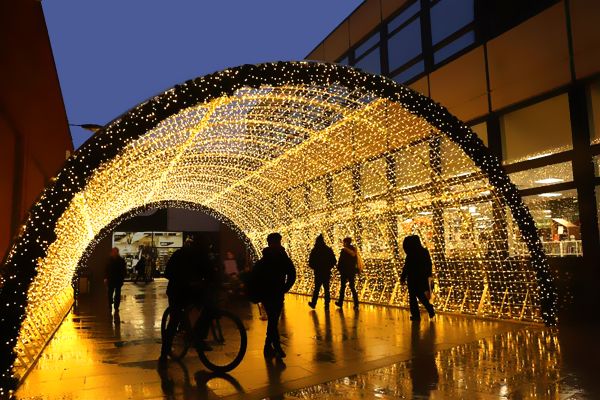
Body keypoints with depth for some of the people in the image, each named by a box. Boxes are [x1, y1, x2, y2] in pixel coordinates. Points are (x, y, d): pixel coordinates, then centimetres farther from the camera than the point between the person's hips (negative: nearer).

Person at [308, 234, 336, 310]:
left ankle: (313, 303, 22)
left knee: (317, 288, 13)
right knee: (326, 289, 9)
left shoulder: (314, 250, -9)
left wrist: (315, 267, 9)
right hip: (327, 272, 1)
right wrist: (328, 267, 10)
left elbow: (310, 262, -9)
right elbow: (333, 261, -3)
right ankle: (327, 305, 9)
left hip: (318, 273, -1)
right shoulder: (329, 250, -3)